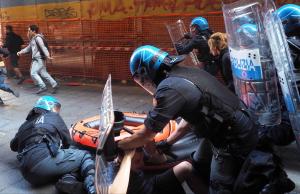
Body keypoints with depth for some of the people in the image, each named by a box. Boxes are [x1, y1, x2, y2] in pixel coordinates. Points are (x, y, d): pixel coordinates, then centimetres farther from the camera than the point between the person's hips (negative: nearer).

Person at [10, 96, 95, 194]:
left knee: (68, 163, 23)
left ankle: (68, 180, -13)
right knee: (84, 156, 10)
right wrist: (61, 149, 46)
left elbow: (13, 146, 45)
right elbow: (67, 141, 24)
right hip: (45, 158, -5)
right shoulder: (54, 117, 20)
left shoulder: (25, 124, 32)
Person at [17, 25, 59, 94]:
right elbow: (28, 48, 27)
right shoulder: (33, 39, 20)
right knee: (44, 73, 8)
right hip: (36, 59, 10)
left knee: (33, 73, -11)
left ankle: (43, 87, -9)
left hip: (39, 59, -10)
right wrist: (21, 52, 14)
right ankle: (54, 85, 10)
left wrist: (47, 55, -35)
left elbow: (43, 47, -24)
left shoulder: (38, 38, -11)